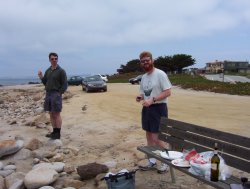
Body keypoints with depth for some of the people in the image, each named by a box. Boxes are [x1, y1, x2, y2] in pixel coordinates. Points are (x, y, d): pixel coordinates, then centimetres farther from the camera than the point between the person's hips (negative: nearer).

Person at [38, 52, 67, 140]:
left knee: (56, 114, -4)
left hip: (56, 94, -6)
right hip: (48, 94, 6)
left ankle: (58, 133, 2)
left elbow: (65, 84, -7)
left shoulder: (61, 71, -5)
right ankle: (54, 132, 19)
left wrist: (59, 93, -12)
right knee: (51, 114, 10)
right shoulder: (48, 71, 13)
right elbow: (45, 82, 16)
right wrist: (41, 77, -1)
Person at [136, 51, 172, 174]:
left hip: (158, 108, -8)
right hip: (146, 108, 8)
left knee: (157, 138, -7)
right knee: (149, 136, 14)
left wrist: (152, 100, -26)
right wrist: (140, 97, -2)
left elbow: (168, 92, -18)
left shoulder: (160, 74, -13)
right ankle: (152, 162, 28)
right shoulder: (143, 77, 11)